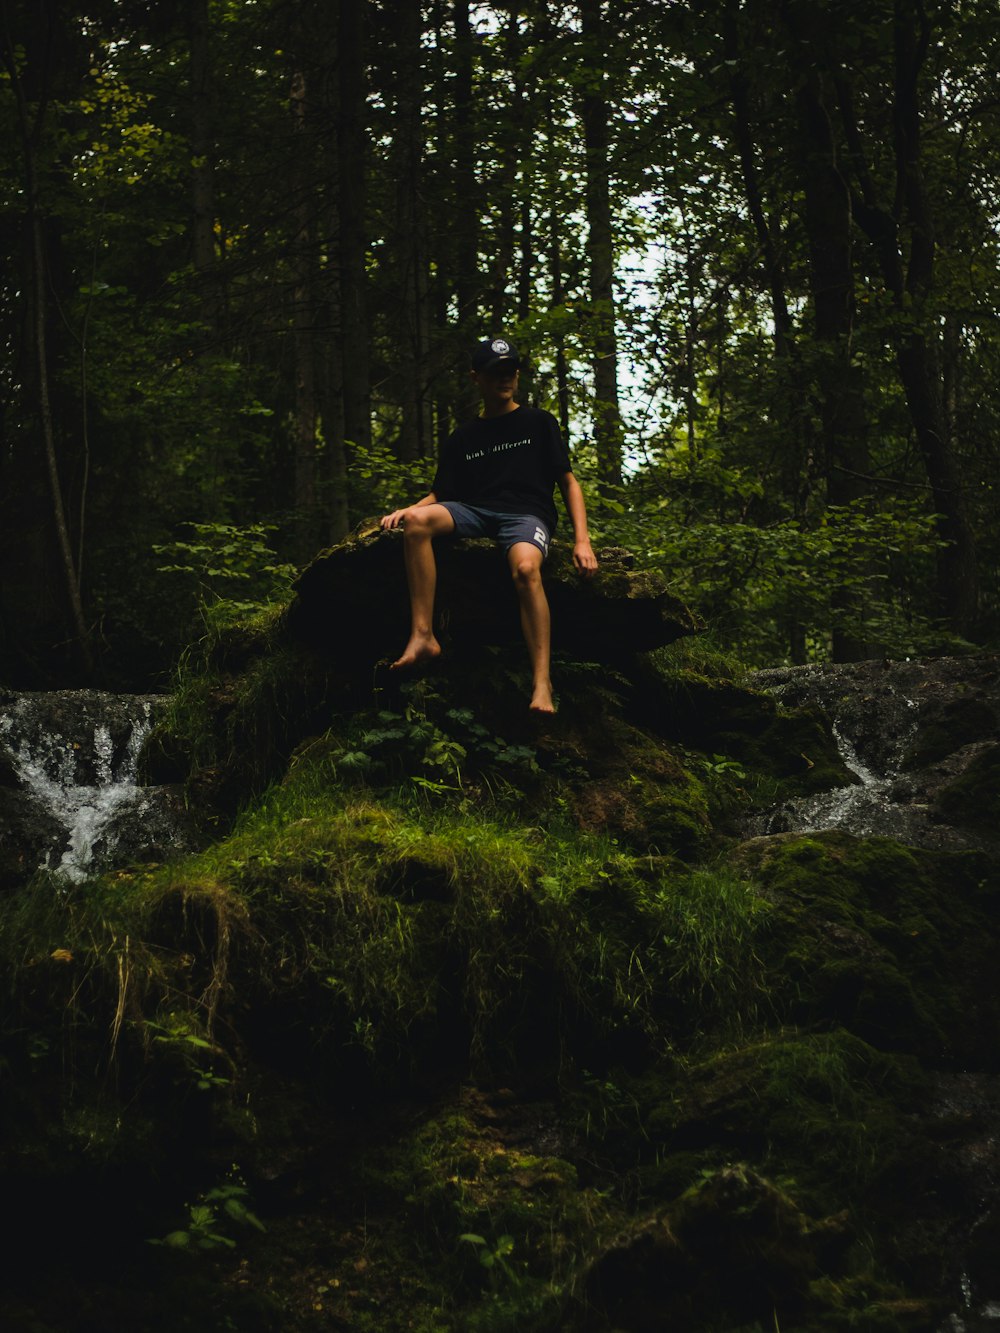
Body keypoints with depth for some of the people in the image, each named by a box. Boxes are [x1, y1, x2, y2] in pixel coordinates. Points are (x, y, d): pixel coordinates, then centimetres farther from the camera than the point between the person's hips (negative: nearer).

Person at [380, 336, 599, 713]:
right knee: (417, 520, -29)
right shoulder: (462, 438, 21)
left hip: (527, 515, -3)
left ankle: (542, 682, -42)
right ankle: (423, 636, -33)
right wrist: (407, 510, -3)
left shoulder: (539, 423, 14)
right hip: (474, 513, 3)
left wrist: (582, 541, -4)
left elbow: (568, 483, 10)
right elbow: (440, 495, 20)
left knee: (526, 568, -39)